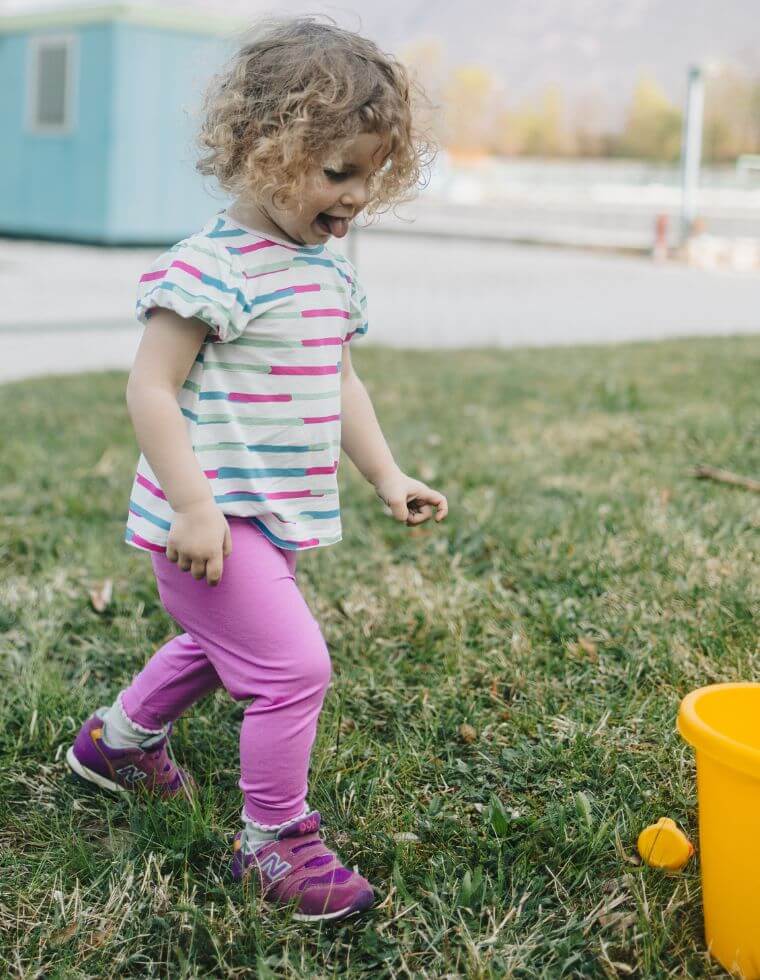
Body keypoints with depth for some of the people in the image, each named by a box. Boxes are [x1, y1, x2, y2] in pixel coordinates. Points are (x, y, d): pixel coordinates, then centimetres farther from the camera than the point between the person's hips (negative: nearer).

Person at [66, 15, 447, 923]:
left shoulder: (331, 270, 8)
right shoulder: (213, 267, -20)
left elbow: (340, 383, 18)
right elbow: (150, 389, -21)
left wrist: (388, 477, 13)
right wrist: (193, 508, -25)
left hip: (272, 519, 10)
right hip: (212, 520, -10)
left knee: (214, 643, 28)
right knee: (293, 666, -11)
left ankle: (117, 739, 53)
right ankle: (273, 837, 10)